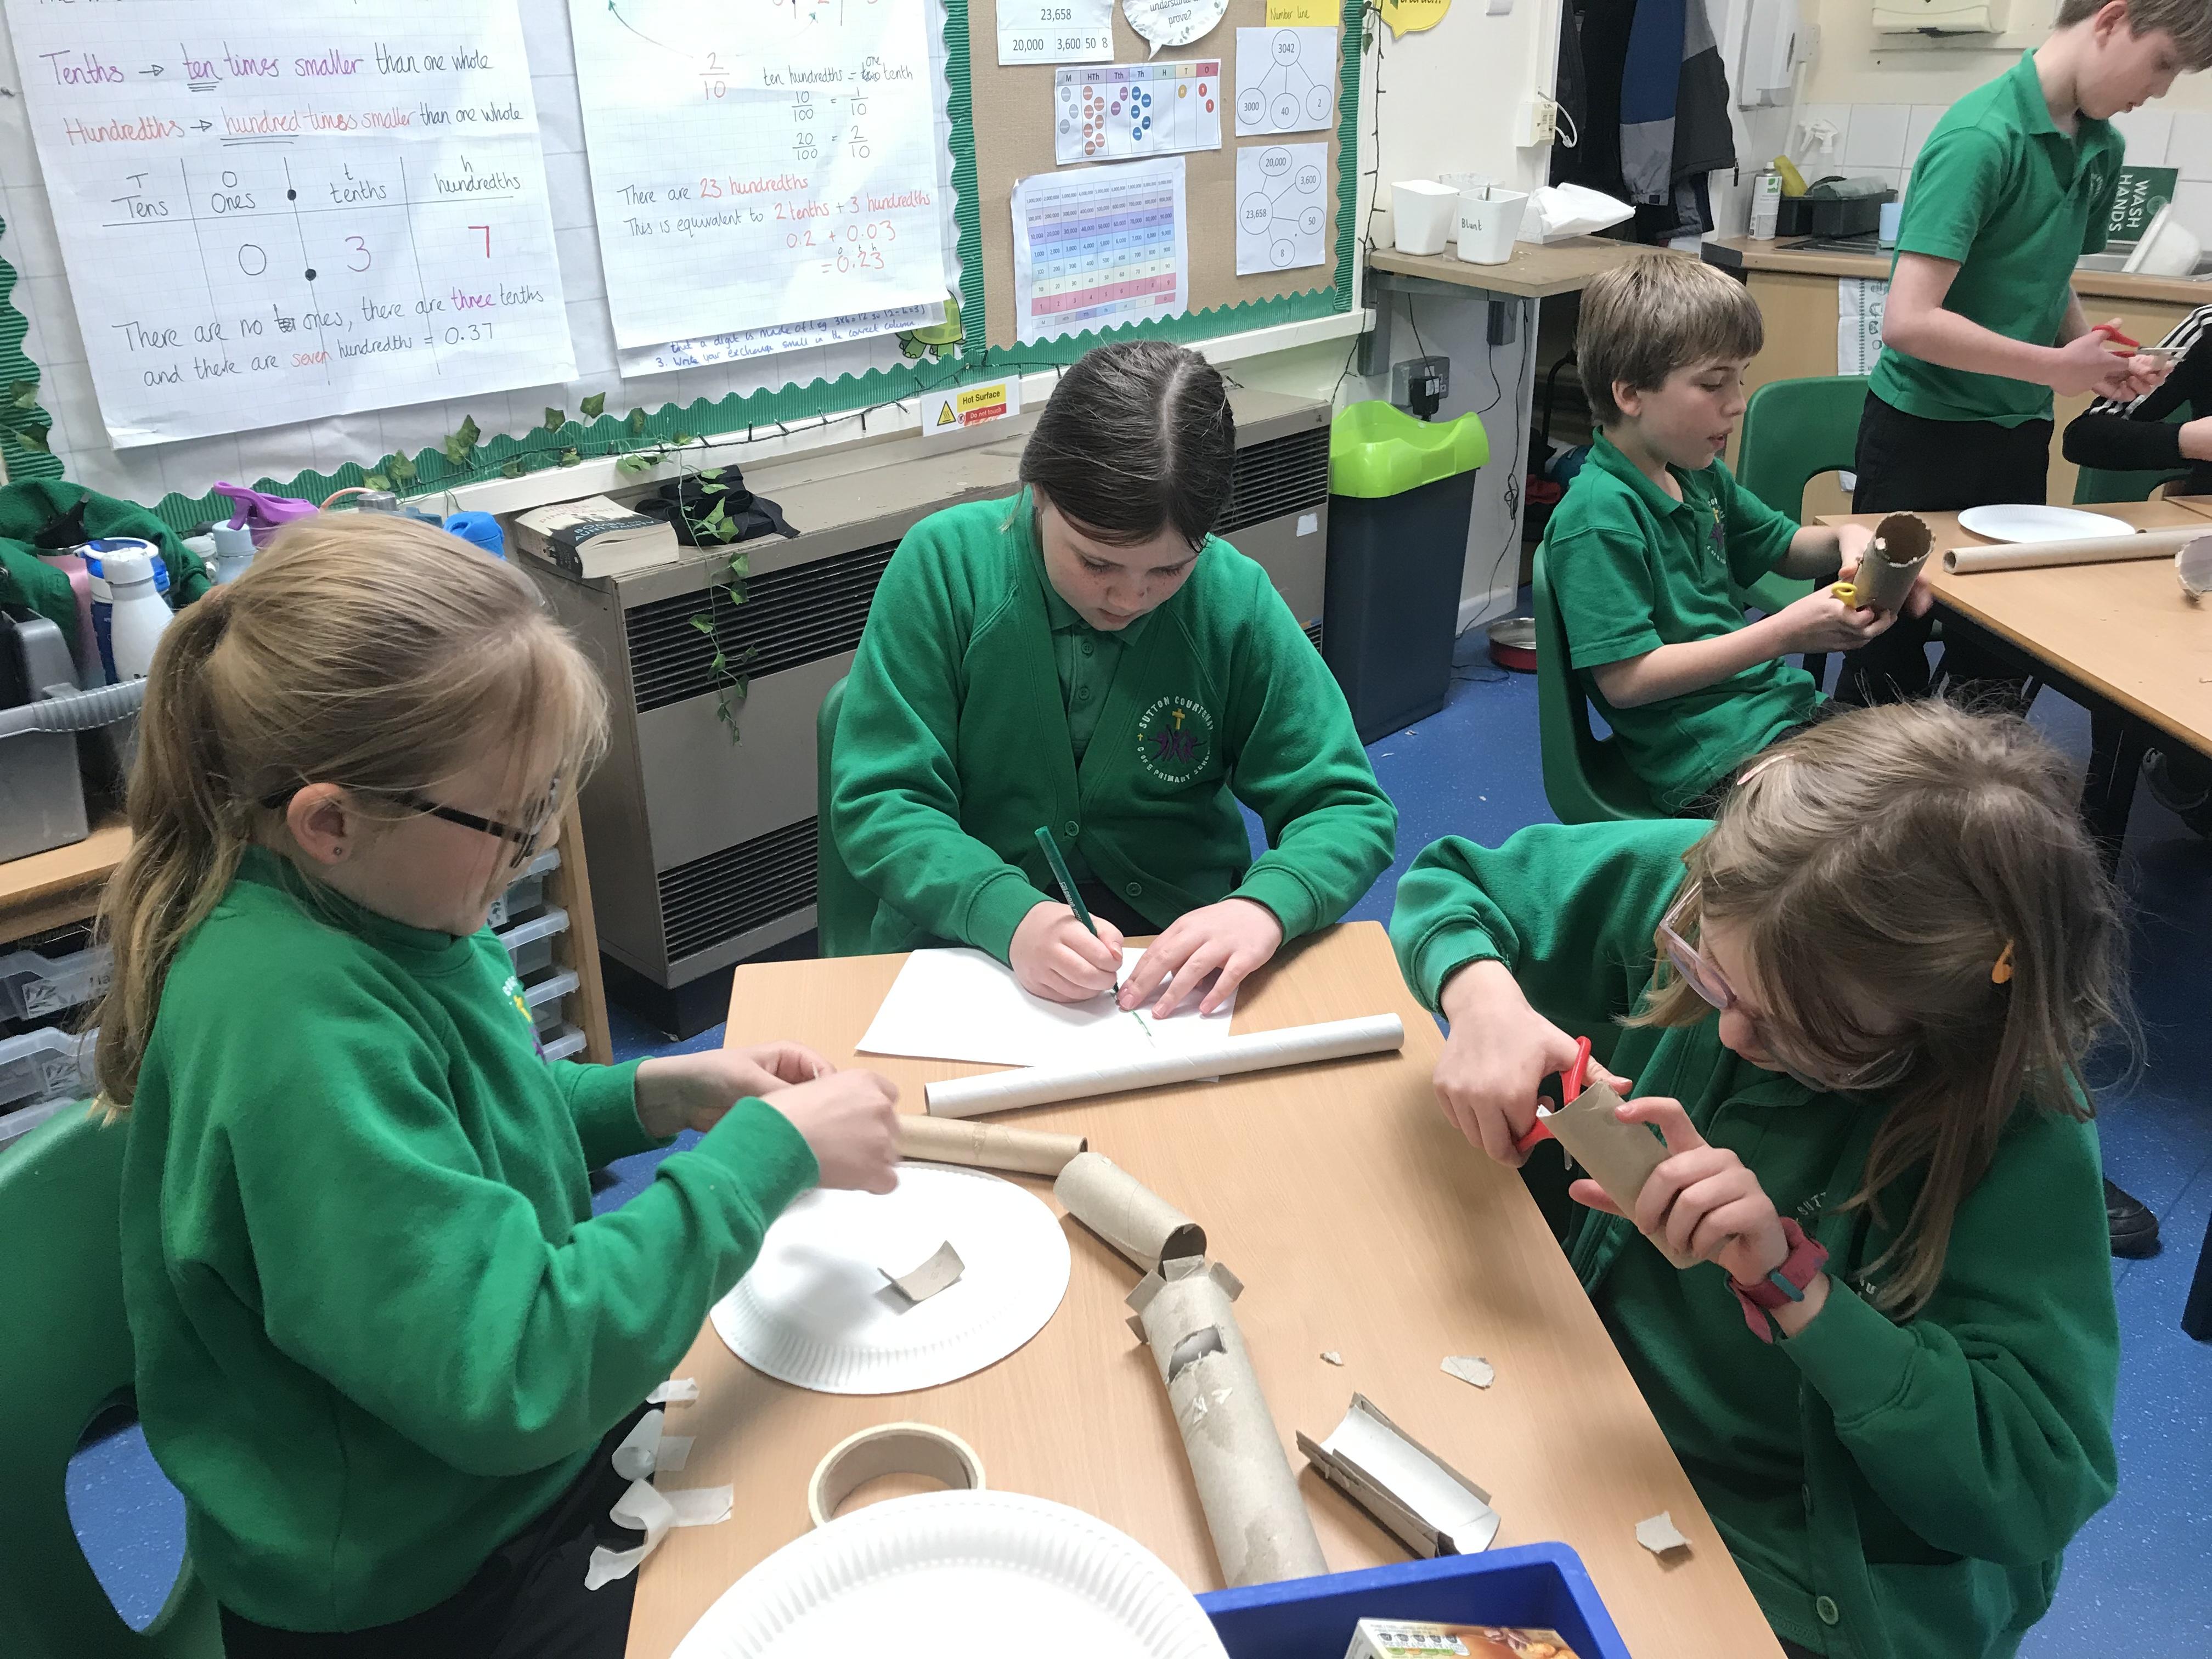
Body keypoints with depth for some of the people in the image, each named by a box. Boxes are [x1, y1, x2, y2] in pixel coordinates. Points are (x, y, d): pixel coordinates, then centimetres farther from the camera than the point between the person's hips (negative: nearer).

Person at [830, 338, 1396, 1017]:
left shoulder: (1237, 599, -8)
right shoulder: (945, 563, -10)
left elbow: (1350, 809, -4)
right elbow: (879, 802, -12)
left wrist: (1266, 906, -26)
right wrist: (1009, 915, -30)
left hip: (1178, 941, 1)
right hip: (968, 935, 0)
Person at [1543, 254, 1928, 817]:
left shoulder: (1700, 474, 11)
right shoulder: (1599, 517, -18)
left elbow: (1784, 546, 29)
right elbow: (1626, 679, -22)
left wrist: (1848, 540, 4)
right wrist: (1784, 634, -23)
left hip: (1785, 707, 9)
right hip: (1713, 762, -9)